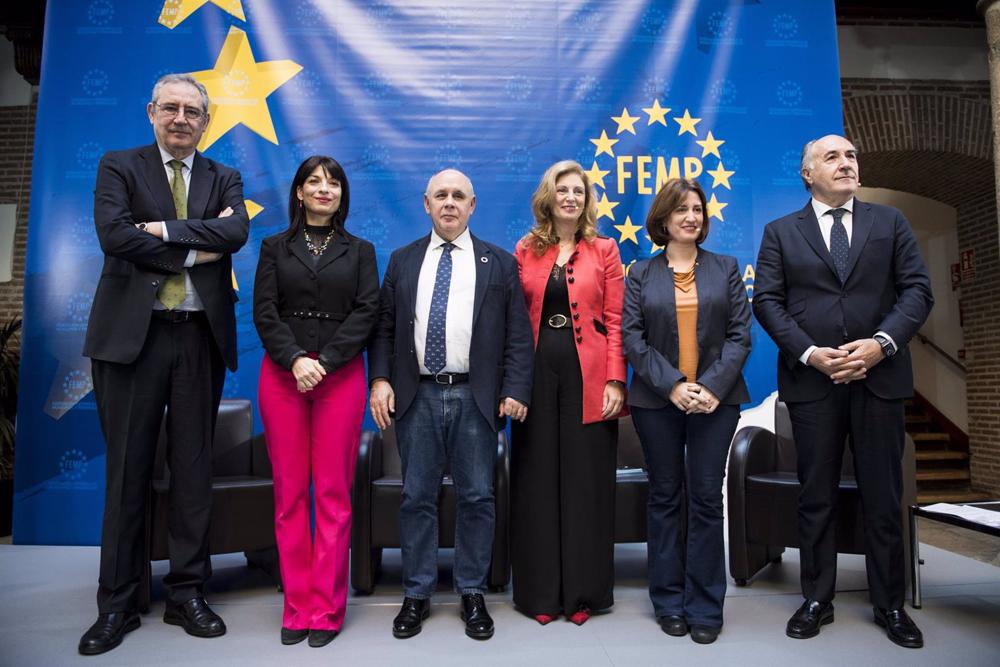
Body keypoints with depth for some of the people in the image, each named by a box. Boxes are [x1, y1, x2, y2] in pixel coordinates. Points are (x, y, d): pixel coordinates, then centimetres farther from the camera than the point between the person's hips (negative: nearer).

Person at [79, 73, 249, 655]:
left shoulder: (224, 178, 13)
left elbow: (237, 230, -8)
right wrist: (195, 250, -10)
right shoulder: (119, 167, 8)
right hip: (133, 335, -1)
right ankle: (118, 604, 19)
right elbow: (114, 235, -10)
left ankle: (188, 594, 21)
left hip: (201, 338, 2)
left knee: (194, 469, 7)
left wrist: (164, 229, -13)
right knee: (128, 471, 5)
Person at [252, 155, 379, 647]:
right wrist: (294, 360, -14)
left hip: (341, 377, -1)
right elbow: (264, 311, 1)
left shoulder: (359, 251, 10)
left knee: (333, 494, 0)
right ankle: (297, 606, 14)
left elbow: (367, 312, -1)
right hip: (282, 376, 1)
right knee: (289, 492, 3)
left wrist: (325, 361, -12)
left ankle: (326, 609, 10)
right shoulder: (275, 247, 12)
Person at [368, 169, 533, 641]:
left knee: (477, 497, 6)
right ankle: (416, 594, 23)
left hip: (476, 398, -1)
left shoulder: (500, 263, 7)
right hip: (417, 396, 1)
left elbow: (518, 335, 2)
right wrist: (381, 379, -3)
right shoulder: (403, 260, 12)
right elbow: (384, 327, 9)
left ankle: (473, 593, 23)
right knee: (417, 497, 8)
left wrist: (515, 390, -8)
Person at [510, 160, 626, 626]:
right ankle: (541, 591, 22)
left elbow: (615, 321, 0)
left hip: (589, 377, -1)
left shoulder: (604, 250, 6)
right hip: (537, 375, 1)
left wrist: (615, 381, -9)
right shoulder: (526, 250, 9)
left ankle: (583, 591, 21)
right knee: (538, 483, 7)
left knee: (586, 482, 6)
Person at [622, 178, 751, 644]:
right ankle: (668, 602, 21)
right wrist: (673, 385, -13)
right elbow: (632, 338, -2)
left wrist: (713, 386, -12)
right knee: (665, 498, 8)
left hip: (716, 399, 0)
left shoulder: (726, 268, 9)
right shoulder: (641, 274, 6)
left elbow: (740, 334, 2)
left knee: (707, 498, 3)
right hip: (657, 400, 0)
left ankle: (705, 607, 16)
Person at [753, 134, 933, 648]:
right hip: (812, 380, -1)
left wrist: (881, 343, -13)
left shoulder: (889, 221, 10)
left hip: (879, 376, 1)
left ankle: (889, 605, 25)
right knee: (816, 496, 8)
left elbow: (917, 289, 2)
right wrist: (809, 353, -13)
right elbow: (767, 301, -1)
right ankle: (817, 600, 21)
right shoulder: (781, 232, 7)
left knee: (883, 498, 8)